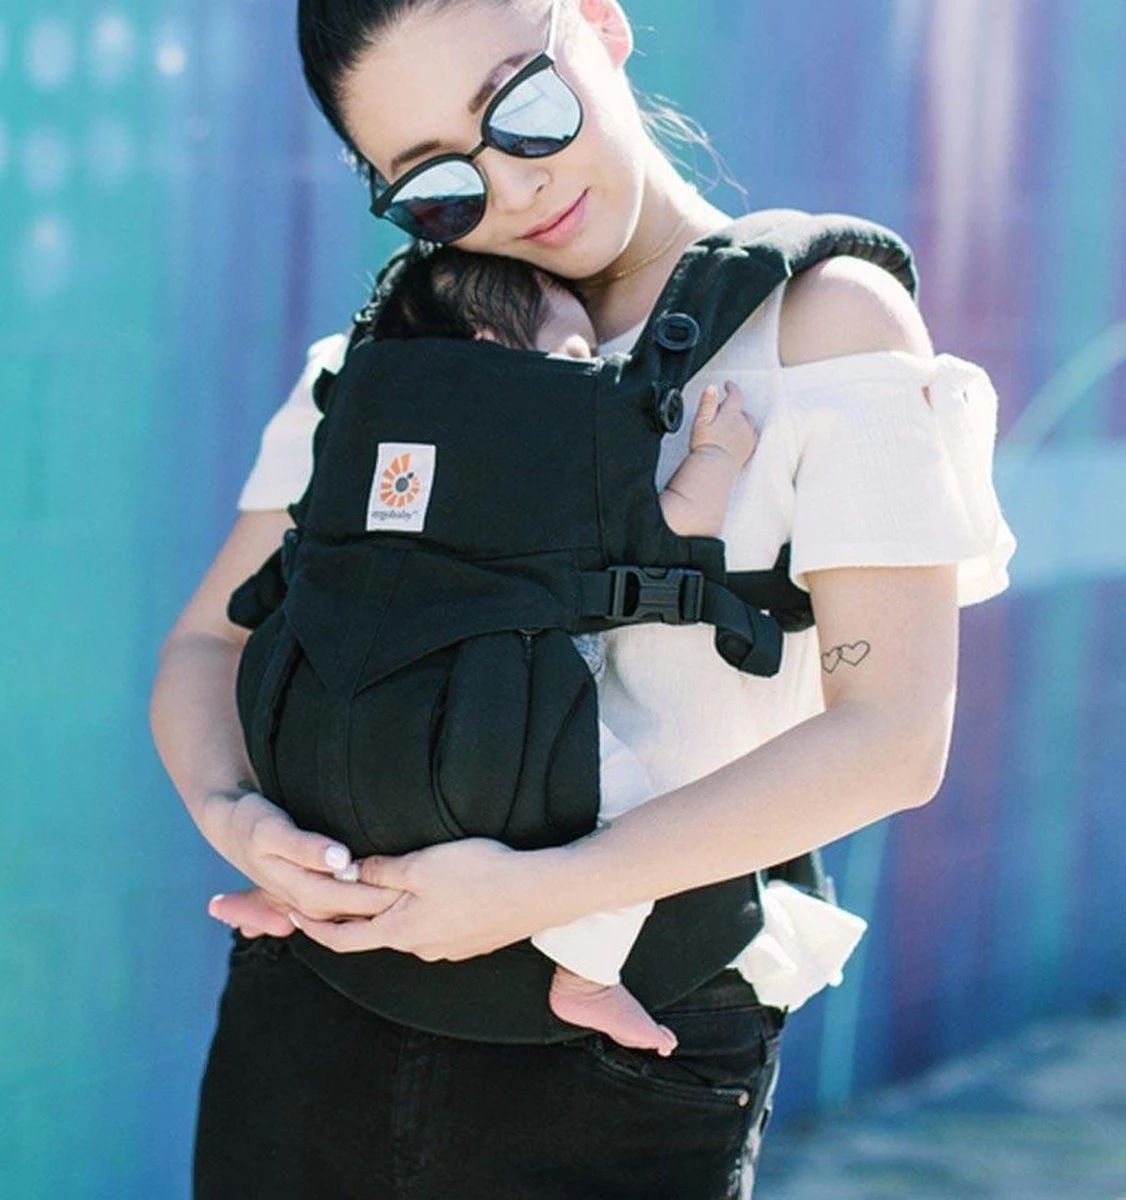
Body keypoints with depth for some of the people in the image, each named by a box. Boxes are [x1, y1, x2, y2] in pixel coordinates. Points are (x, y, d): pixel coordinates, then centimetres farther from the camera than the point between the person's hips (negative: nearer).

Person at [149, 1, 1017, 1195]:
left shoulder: (826, 319, -5)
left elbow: (890, 738, -14)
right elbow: (208, 645, 9)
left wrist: (538, 891, -20)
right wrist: (229, 815, -14)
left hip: (629, 1050, -4)